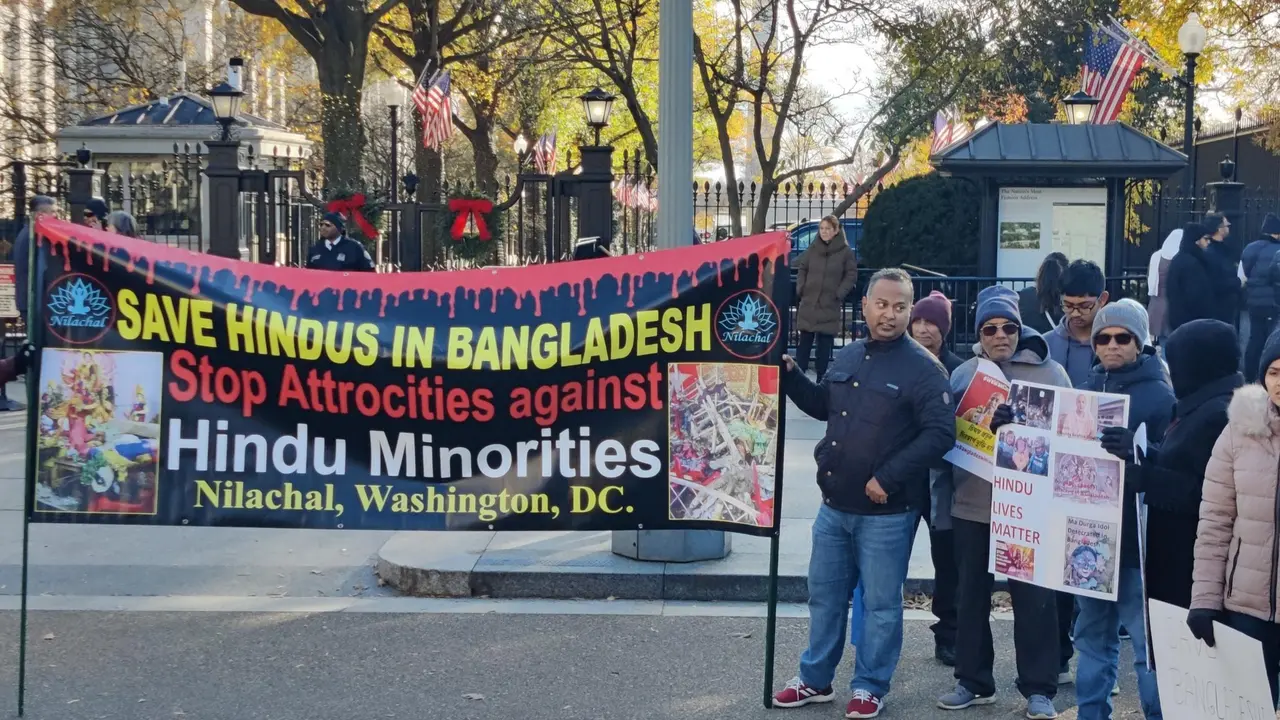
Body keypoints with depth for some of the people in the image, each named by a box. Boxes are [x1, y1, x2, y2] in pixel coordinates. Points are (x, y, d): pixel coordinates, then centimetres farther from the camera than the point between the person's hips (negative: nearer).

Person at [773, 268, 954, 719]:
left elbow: (940, 433, -19)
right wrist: (790, 376, 8)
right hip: (835, 505, 6)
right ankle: (815, 680, 29)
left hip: (886, 512, -6)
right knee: (824, 595, 16)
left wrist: (888, 479, -22)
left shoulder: (923, 369, -12)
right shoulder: (848, 356, 9)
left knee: (880, 603, 5)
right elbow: (823, 405, 25)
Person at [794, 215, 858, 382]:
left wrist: (839, 295, -10)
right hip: (808, 303, 2)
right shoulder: (812, 249, 6)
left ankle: (821, 378, 10)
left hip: (830, 305, -2)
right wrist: (800, 289, 1)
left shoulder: (846, 252, -4)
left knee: (825, 343, 4)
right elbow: (802, 269, 13)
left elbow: (851, 276, -2)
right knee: (804, 340, 4)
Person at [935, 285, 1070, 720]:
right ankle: (973, 681, 23)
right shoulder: (963, 375, 9)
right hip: (971, 505, 3)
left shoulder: (1050, 373, 1)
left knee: (1034, 597, 1)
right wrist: (943, 497, 8)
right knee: (971, 595, 10)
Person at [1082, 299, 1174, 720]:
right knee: (1092, 634, 14)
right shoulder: (1088, 390, 12)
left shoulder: (1160, 395, -7)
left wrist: (1135, 452, -35)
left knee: (1146, 641, -3)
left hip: (1136, 537, -6)